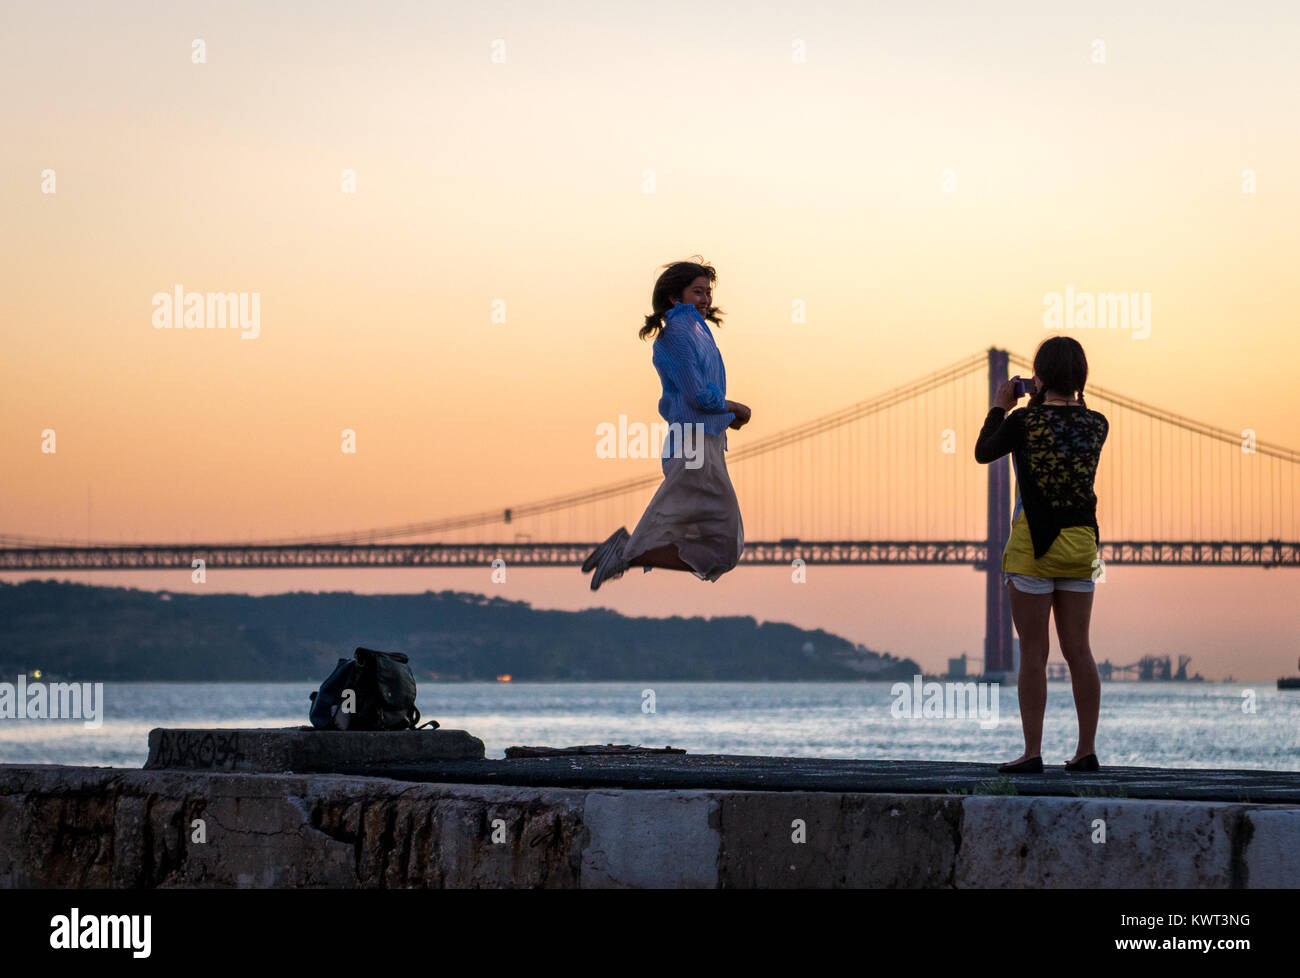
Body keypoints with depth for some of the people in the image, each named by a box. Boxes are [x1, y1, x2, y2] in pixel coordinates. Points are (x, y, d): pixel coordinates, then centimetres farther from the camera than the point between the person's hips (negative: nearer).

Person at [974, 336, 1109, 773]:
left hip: (1034, 543, -4)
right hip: (1081, 541, 4)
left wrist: (1000, 407, 15)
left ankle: (1032, 751, -1)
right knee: (1078, 650, 8)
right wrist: (1043, 405, 19)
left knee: (1034, 651, -1)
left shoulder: (1024, 421, -13)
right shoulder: (1097, 424, 0)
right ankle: (1087, 749, 8)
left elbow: (983, 453, 4)